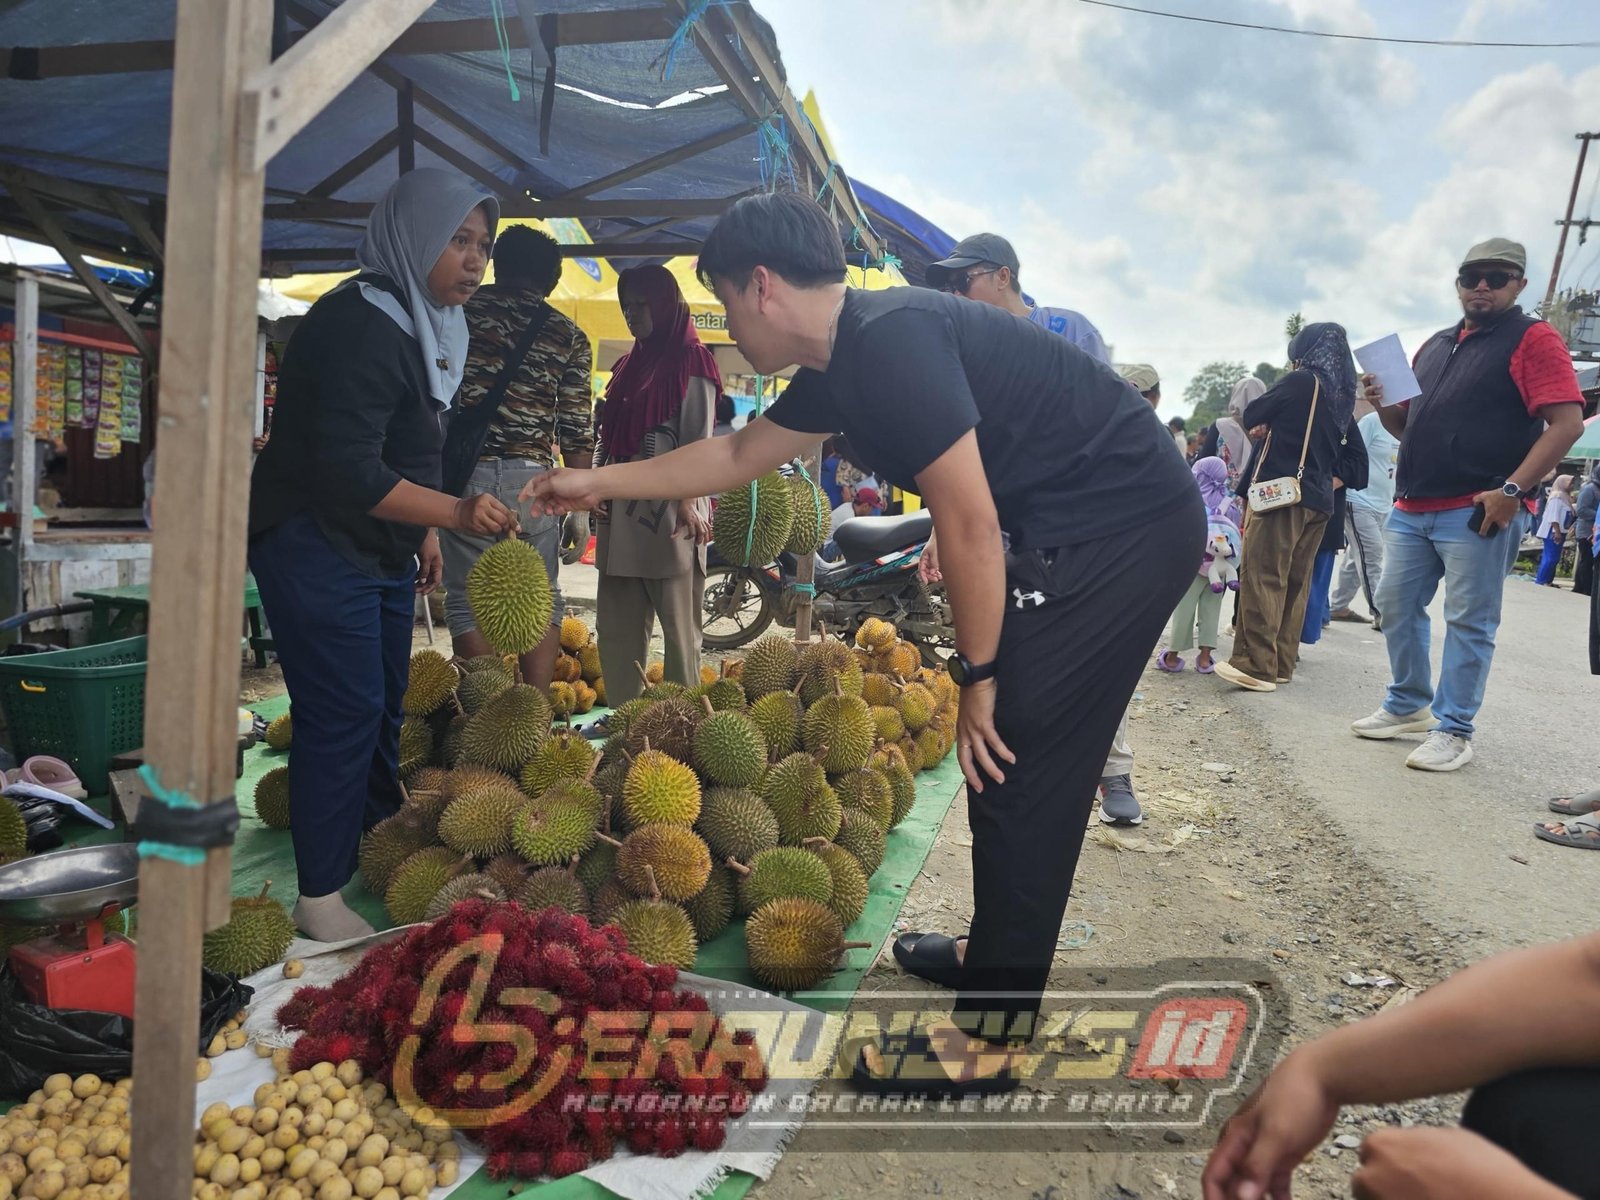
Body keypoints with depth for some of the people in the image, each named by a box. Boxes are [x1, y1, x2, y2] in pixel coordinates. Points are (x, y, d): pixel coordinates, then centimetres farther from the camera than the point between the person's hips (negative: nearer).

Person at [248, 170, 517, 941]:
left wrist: (421, 530, 21)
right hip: (317, 550, -10)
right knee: (342, 717, -8)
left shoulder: (422, 323, 11)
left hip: (382, 552, 10)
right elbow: (349, 472, -29)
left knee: (383, 706, 16)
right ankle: (321, 901, 4)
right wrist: (454, 513, -38)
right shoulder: (358, 326, -21)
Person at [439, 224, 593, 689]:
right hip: (533, 477, 1)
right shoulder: (567, 335, 6)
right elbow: (576, 431, 4)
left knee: (469, 601, 6)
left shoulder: (461, 310, 5)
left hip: (467, 472, -1)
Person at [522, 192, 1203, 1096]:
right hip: (1090, 532, 10)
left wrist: (978, 675, -13)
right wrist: (598, 484, 27)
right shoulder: (843, 362, 11)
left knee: (1015, 761, -8)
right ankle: (998, 953, 32)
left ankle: (990, 1034, 4)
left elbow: (970, 523, -22)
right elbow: (739, 456, 22)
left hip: (1128, 528, -10)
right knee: (1021, 755, 16)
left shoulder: (891, 342, -21)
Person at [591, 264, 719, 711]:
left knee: (678, 621, -1)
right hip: (622, 510, 8)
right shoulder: (630, 364, 19)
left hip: (668, 511, -8)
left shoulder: (691, 361, -3)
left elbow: (699, 439, -11)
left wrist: (688, 500, -20)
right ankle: (622, 711, 18)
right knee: (617, 624, 10)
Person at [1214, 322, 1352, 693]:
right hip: (1318, 499, 8)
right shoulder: (1341, 396, 16)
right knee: (1296, 582, 7)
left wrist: (1270, 420, 21)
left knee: (1262, 577, -10)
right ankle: (1282, 663, 9)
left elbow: (1251, 417, 4)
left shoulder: (1301, 381, -4)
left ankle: (1256, 665, -15)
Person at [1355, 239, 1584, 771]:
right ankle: (1408, 706, 26)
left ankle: (1453, 731, 6)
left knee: (1468, 622, -2)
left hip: (1479, 512, -7)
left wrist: (1511, 490, -20)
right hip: (1411, 509, 7)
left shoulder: (1533, 339, -1)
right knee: (1396, 607, 11)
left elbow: (1567, 423, -11)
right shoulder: (1435, 345, 18)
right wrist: (1385, 404, 2)